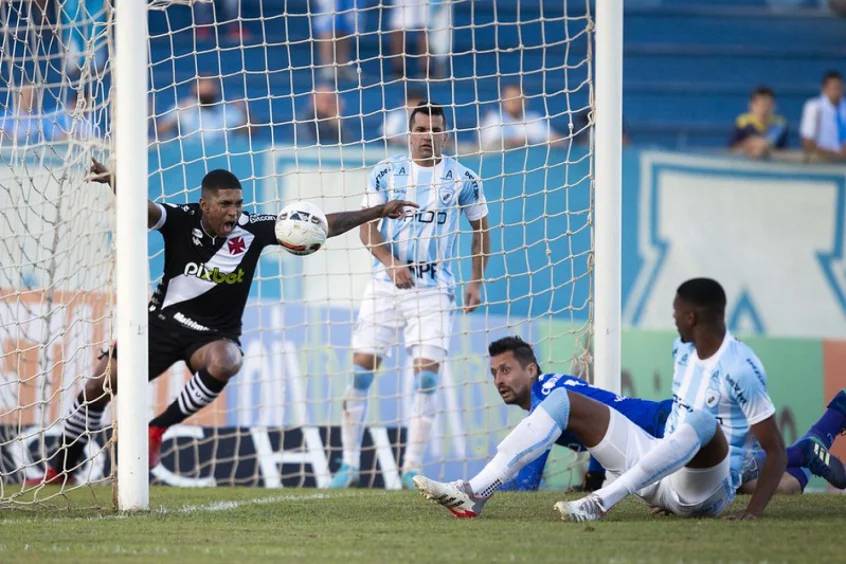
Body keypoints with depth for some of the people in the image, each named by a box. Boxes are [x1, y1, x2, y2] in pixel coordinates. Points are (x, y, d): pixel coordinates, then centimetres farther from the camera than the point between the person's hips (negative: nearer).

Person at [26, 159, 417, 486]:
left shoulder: (252, 229, -15)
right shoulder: (181, 219, -17)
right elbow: (144, 210, -37)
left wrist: (376, 212, -16)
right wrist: (117, 183, -59)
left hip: (216, 333, 0)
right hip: (164, 321, 0)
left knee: (224, 362, -36)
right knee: (99, 385, -4)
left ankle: (157, 430, -18)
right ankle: (63, 467, 19)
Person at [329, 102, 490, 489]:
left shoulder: (462, 179, 1)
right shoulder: (386, 172, 1)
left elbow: (480, 228, 13)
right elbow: (366, 226, -1)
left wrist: (476, 281, 6)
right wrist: (391, 264, -17)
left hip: (434, 288, -1)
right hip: (386, 283, 1)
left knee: (426, 376, -9)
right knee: (361, 368, -3)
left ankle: (412, 469, -2)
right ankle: (349, 464, 5)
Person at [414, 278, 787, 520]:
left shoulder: (741, 369, -17)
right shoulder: (683, 350, 9)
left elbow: (776, 451, -17)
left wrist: (752, 514, -27)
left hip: (706, 491, -8)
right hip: (661, 473, 8)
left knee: (704, 422, -42)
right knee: (564, 400, 0)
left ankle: (602, 502, -42)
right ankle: (475, 493, -17)